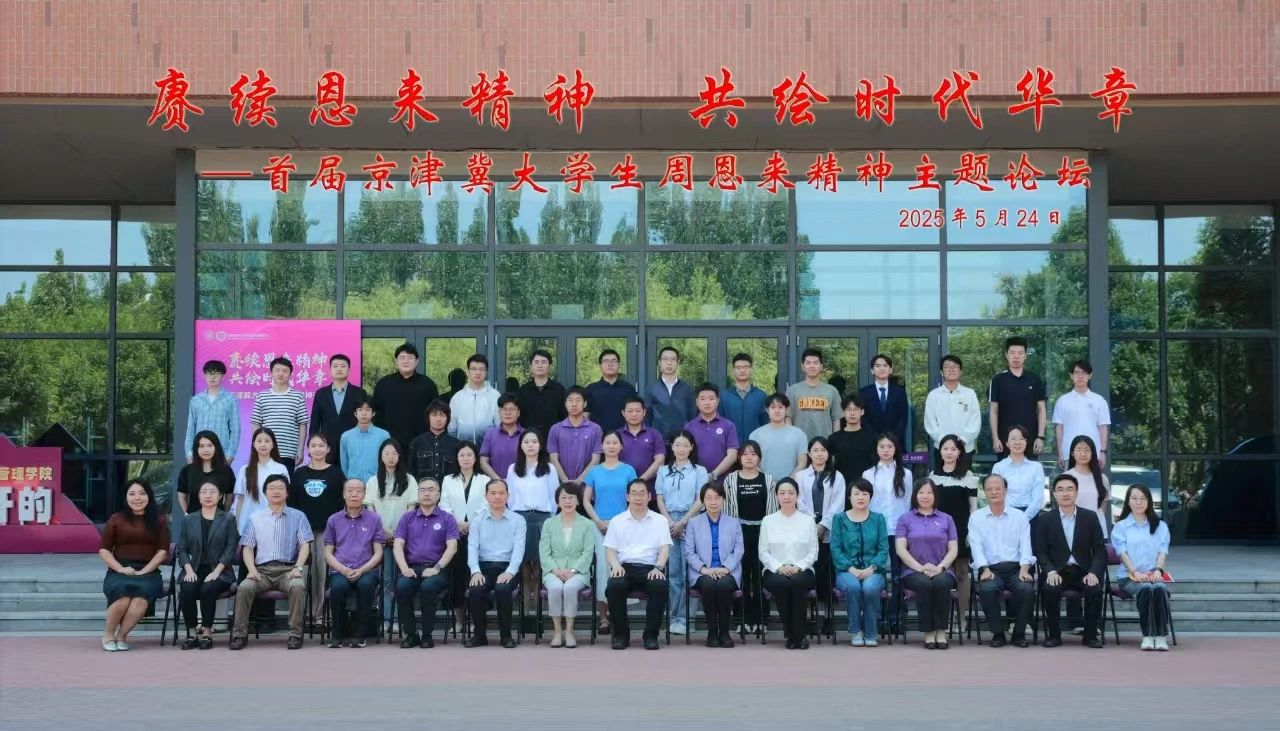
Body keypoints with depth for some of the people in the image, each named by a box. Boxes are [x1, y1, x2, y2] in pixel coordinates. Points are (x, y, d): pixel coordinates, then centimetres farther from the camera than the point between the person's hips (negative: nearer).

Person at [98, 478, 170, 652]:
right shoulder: (116, 519, 12)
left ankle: (121, 635, -13)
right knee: (123, 596, -34)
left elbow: (163, 551, 6)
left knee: (142, 596, -35)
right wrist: (121, 569, -7)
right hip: (119, 571, 0)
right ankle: (109, 635, -7)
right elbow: (103, 550, 9)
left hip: (148, 571, 0)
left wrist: (143, 571, -8)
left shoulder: (159, 521, 13)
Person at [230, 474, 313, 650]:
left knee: (298, 586, -35)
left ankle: (295, 634, -29)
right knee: (244, 588, -28)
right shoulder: (256, 518, 18)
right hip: (262, 570, 2)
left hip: (288, 569, -2)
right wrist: (251, 569, -7)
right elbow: (247, 547, 11)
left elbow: (304, 545, 5)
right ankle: (240, 634, -21)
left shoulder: (298, 517, 14)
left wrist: (298, 568, -12)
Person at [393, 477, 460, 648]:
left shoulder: (447, 519, 9)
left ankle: (427, 635, -19)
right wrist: (404, 568, -10)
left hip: (436, 568, -2)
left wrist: (437, 568, -15)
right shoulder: (407, 518, 17)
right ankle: (410, 634, -14)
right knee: (402, 587, -30)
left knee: (427, 587, -35)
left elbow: (452, 547, -1)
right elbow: (398, 545, 8)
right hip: (412, 568, 2)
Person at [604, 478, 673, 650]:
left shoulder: (660, 520, 16)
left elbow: (665, 548, 6)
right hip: (625, 567, 0)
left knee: (661, 586, -35)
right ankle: (621, 634, -18)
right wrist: (615, 565, -12)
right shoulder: (617, 521, 17)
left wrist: (658, 567, -14)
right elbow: (610, 550, 10)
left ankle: (651, 634, -21)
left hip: (650, 568, 0)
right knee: (614, 586, -34)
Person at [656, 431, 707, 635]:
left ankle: (684, 618, -7)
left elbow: (700, 501, 0)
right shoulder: (663, 471, 15)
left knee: (688, 571, -7)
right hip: (668, 522, 2)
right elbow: (660, 500, 10)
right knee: (672, 572, 0)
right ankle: (673, 617, 2)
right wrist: (670, 522, -5)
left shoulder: (699, 471, 6)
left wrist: (682, 522, -8)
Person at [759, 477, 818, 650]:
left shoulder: (808, 520, 9)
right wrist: (779, 567, -13)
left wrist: (798, 566, -12)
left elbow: (813, 551, 5)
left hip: (802, 570, 0)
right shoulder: (768, 521, 9)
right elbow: (763, 552, 4)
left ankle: (798, 634, -24)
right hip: (775, 571, 0)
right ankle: (792, 634, -21)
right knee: (781, 583, -36)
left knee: (797, 583, -37)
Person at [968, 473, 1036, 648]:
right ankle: (997, 633, -13)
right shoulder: (976, 517, 11)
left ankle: (1019, 633, -9)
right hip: (990, 569, -1)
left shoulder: (1019, 516, 14)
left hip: (1016, 568, 1)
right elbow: (976, 546, 0)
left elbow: (1025, 545, 4)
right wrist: (985, 569, -17)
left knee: (1027, 589, -31)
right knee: (987, 589, -34)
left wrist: (1024, 569, -14)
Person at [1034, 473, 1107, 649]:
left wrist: (1093, 572, -14)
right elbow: (1041, 552, 1)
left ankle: (1091, 635, -11)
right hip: (1057, 572, -1)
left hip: (1083, 571, 1)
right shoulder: (1044, 520, 6)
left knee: (1095, 589, -30)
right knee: (1049, 589, -32)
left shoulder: (1090, 517, 7)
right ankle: (1053, 634, -13)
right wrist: (1050, 571, -19)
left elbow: (1099, 550, 4)